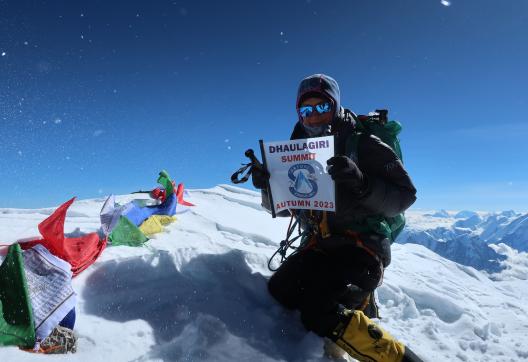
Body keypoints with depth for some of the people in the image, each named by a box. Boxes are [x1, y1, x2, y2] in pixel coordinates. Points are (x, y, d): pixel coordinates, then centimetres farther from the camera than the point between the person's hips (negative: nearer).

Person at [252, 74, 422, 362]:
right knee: (278, 291, -13)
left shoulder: (363, 145, -4)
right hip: (319, 245, 6)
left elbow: (405, 196, -11)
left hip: (362, 245, -6)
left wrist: (362, 183, -30)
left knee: (320, 313, -25)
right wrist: (267, 186, -8)